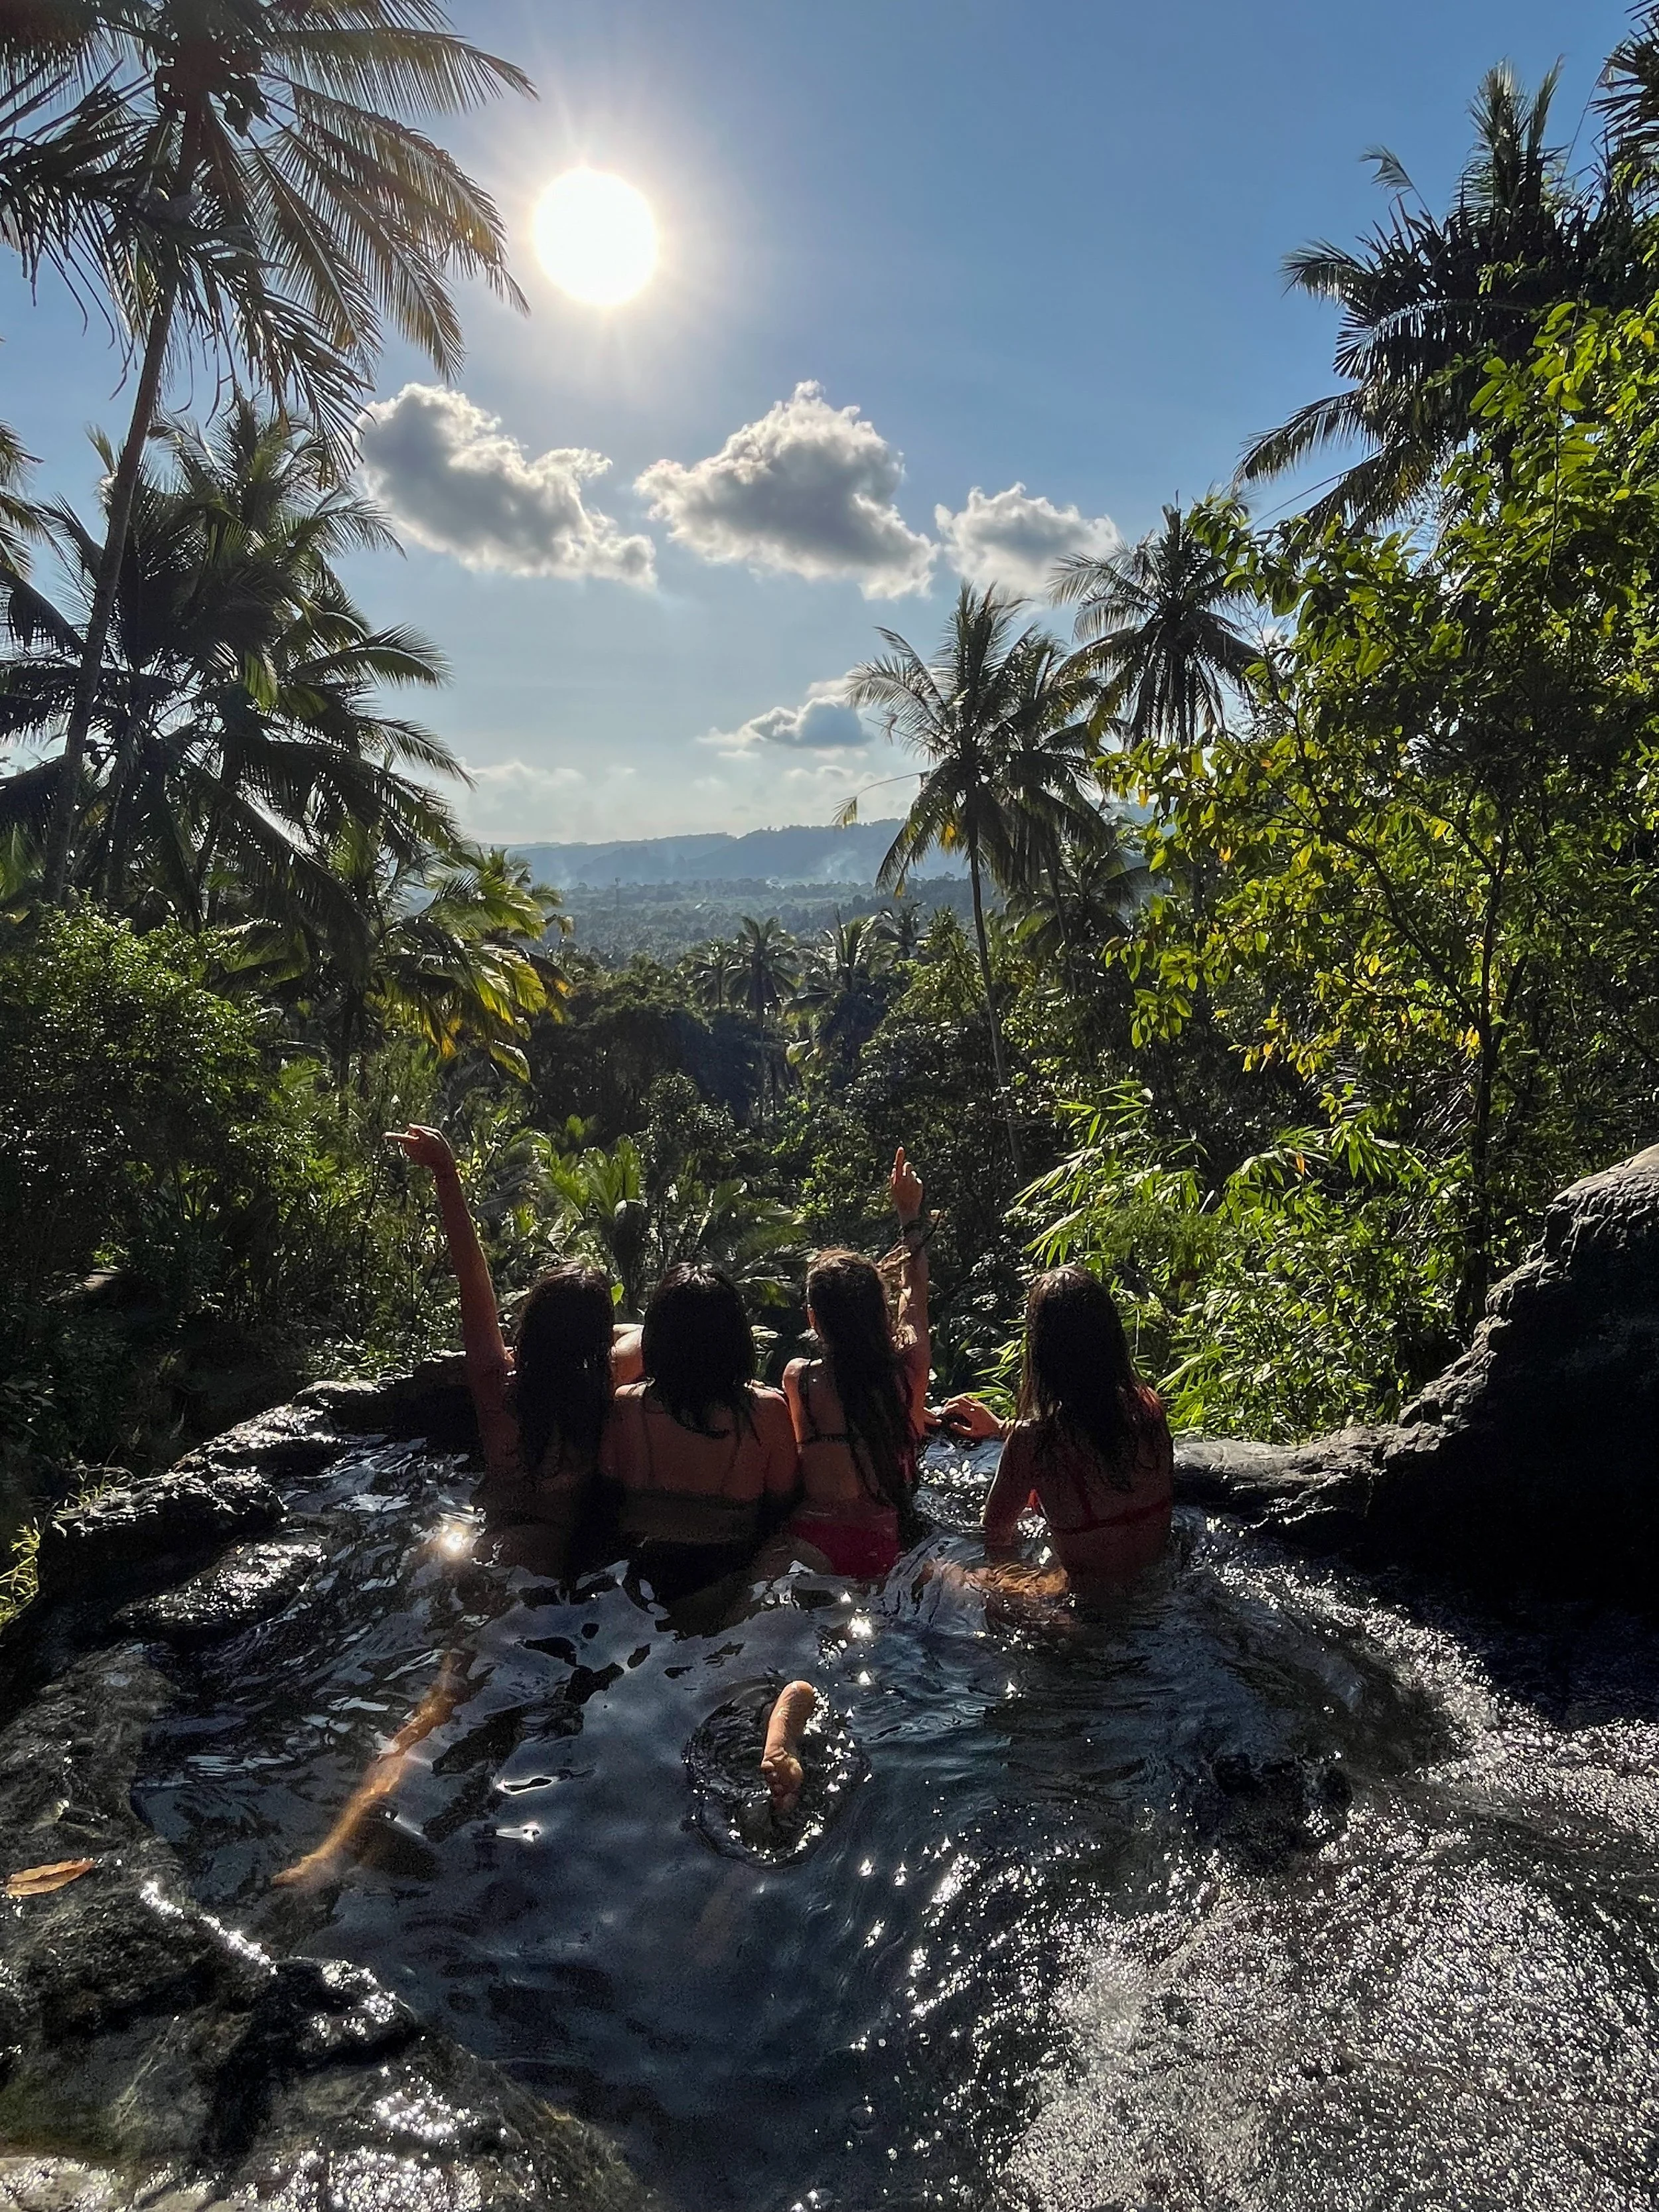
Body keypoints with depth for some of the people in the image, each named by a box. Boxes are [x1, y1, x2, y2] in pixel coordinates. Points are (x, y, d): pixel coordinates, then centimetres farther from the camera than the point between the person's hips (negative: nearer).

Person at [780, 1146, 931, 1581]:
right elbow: (915, 1298, 14)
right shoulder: (907, 1370, -6)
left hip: (816, 1547, -4)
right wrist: (910, 1215, 26)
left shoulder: (798, 1379, -10)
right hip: (888, 1547, 4)